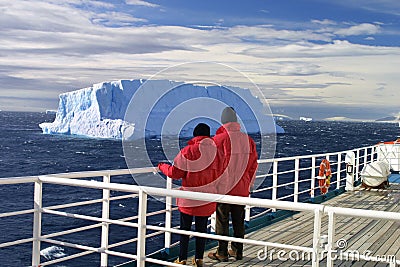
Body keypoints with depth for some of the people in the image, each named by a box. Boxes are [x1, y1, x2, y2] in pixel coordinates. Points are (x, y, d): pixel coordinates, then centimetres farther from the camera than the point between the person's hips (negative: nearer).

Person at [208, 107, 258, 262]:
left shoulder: (219, 139, -14)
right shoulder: (248, 139, 1)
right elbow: (253, 165, 7)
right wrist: (248, 185, 17)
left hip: (223, 188, -4)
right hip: (242, 189, 5)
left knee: (222, 221, 5)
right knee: (239, 221, 14)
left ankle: (222, 253, 12)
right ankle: (237, 251, 23)